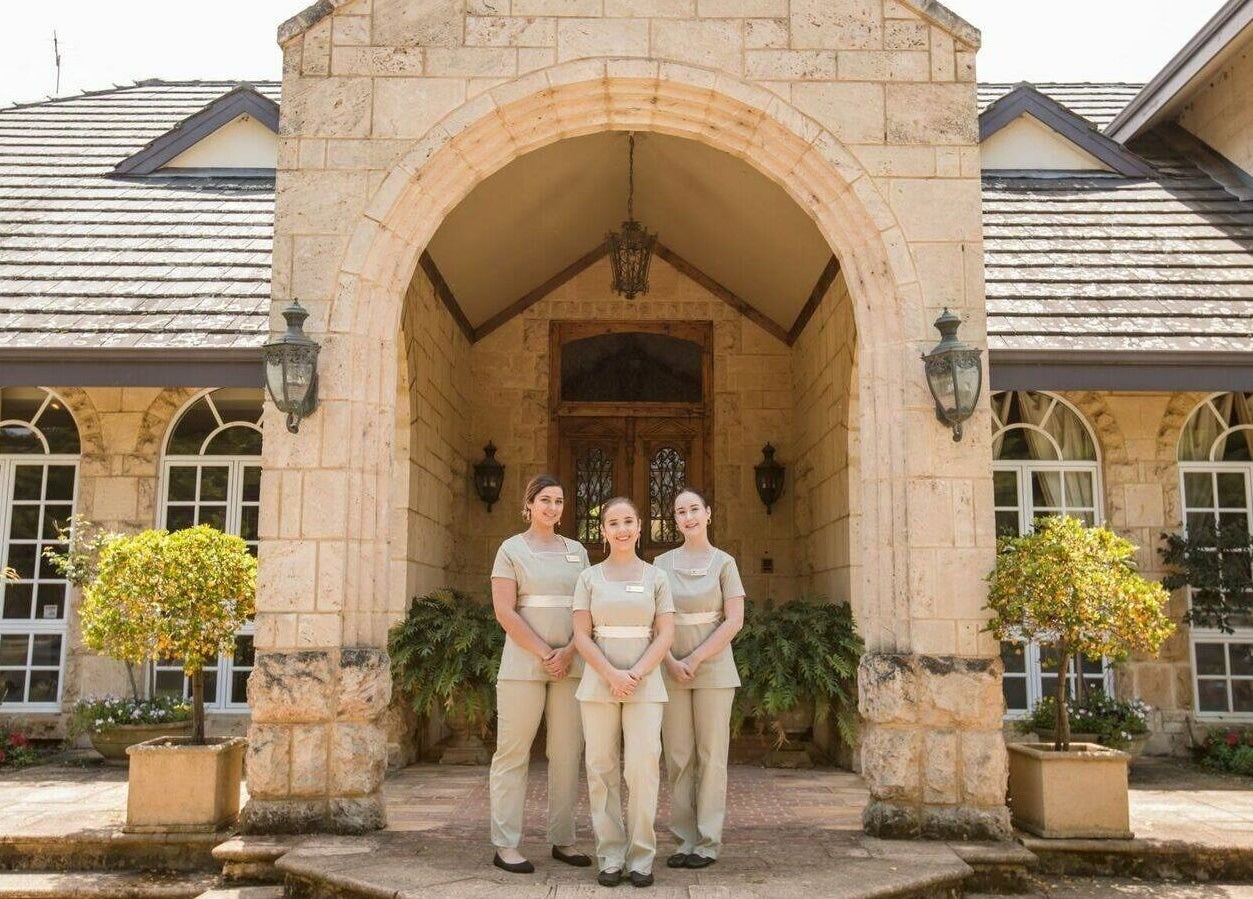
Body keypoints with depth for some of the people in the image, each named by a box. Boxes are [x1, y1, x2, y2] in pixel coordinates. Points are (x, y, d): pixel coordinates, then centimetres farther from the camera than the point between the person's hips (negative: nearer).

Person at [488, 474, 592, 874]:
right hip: (523, 663, -4)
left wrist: (568, 653, -7)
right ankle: (505, 845, 4)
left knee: (567, 752, 5)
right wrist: (544, 653, -11)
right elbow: (504, 611, -6)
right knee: (513, 752, -2)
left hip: (571, 664, 4)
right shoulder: (511, 549, 2)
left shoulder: (577, 551, 13)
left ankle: (563, 839, 14)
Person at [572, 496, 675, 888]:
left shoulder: (656, 577, 7)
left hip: (645, 684, -1)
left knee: (643, 766, -8)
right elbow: (581, 635, 1)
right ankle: (610, 856, 8)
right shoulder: (589, 577, 7)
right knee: (602, 768, 0)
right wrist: (611, 675, -12)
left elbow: (665, 635, 1)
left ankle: (641, 856, 2)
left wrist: (635, 674, -11)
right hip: (598, 683, 1)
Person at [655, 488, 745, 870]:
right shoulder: (662, 563, 7)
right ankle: (686, 839, 12)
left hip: (713, 670, -2)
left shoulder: (723, 562, 1)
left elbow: (734, 620, -6)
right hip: (671, 672, 2)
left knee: (711, 755, 1)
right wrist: (671, 662, -9)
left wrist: (695, 659, -11)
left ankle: (709, 842, 8)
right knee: (678, 758, 4)